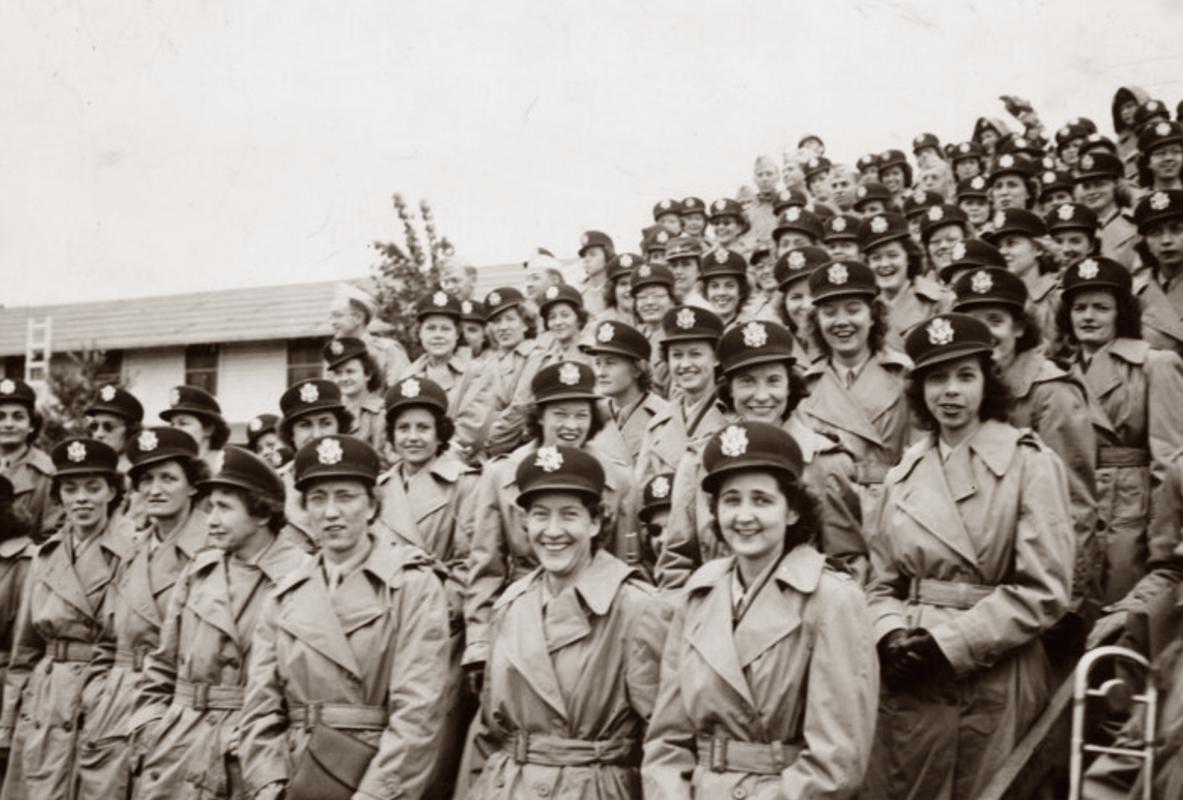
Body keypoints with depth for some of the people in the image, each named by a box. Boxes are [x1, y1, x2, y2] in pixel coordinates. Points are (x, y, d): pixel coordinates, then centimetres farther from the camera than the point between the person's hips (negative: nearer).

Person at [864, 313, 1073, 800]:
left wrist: (948, 642, -16)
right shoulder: (904, 473, 8)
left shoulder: (1031, 464, -6)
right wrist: (891, 636, -10)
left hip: (993, 685, -4)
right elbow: (882, 582, 10)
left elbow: (1045, 590, -12)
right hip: (908, 682, 4)